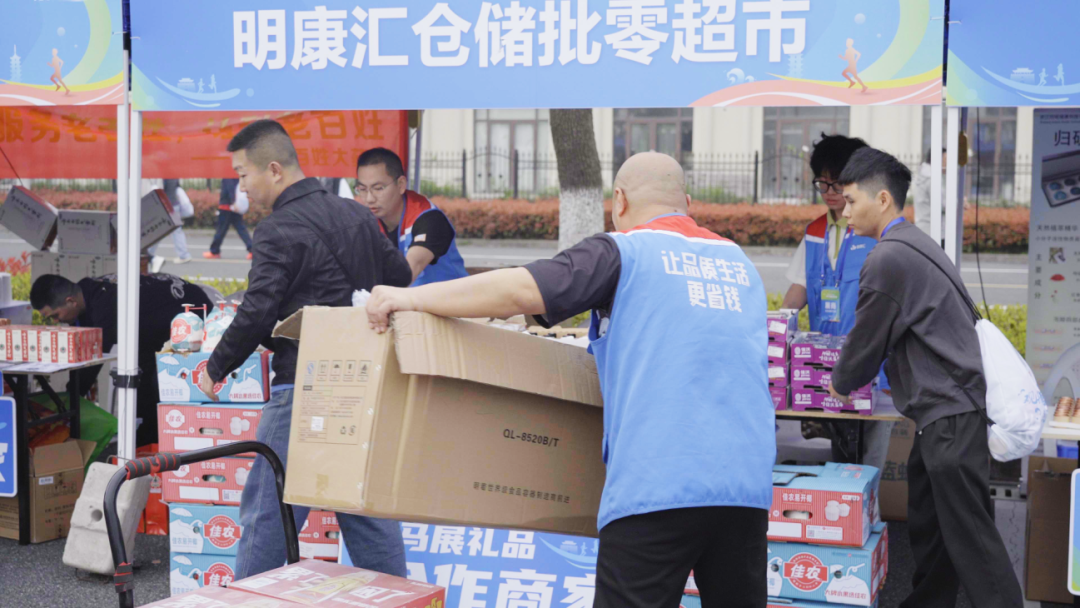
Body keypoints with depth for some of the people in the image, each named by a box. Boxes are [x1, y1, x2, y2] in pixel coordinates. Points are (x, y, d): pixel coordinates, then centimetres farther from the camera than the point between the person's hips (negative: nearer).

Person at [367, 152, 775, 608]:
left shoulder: (624, 252, 2)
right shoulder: (739, 262, 20)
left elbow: (523, 289, -9)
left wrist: (411, 297, -5)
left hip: (655, 487, -6)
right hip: (746, 483, 6)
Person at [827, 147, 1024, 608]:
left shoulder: (887, 259, -15)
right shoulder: (915, 245, 15)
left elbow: (867, 342, -7)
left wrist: (840, 384, 12)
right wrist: (854, 379, 29)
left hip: (949, 413, -10)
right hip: (948, 405, 10)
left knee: (969, 535, -6)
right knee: (927, 525, 15)